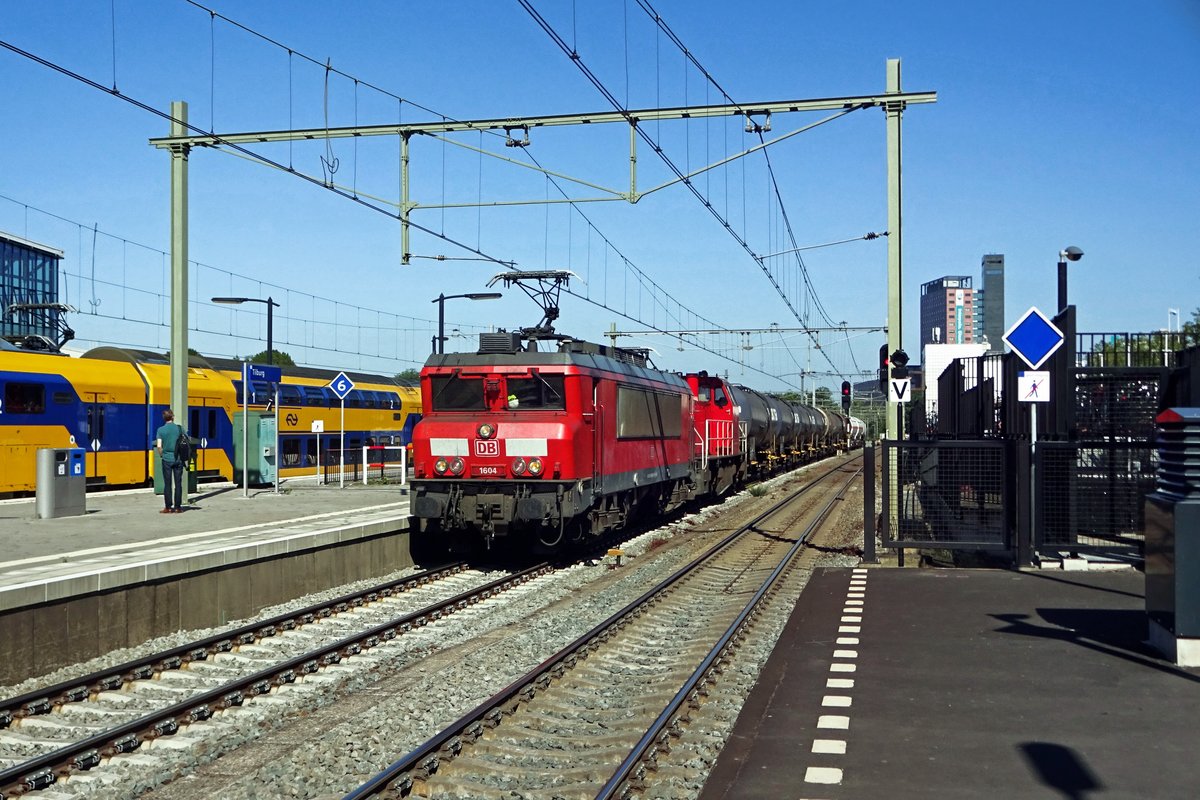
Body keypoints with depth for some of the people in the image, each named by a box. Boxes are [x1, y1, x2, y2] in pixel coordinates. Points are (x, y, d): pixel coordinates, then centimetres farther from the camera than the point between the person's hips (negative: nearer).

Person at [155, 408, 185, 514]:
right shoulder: (179, 428, -1)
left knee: (167, 484, 4)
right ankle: (177, 507, 8)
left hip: (167, 459, -1)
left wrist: (161, 455, 8)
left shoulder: (161, 430, -4)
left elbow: (159, 446, -10)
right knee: (178, 483, 6)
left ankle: (168, 507, 4)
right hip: (178, 459, 1)